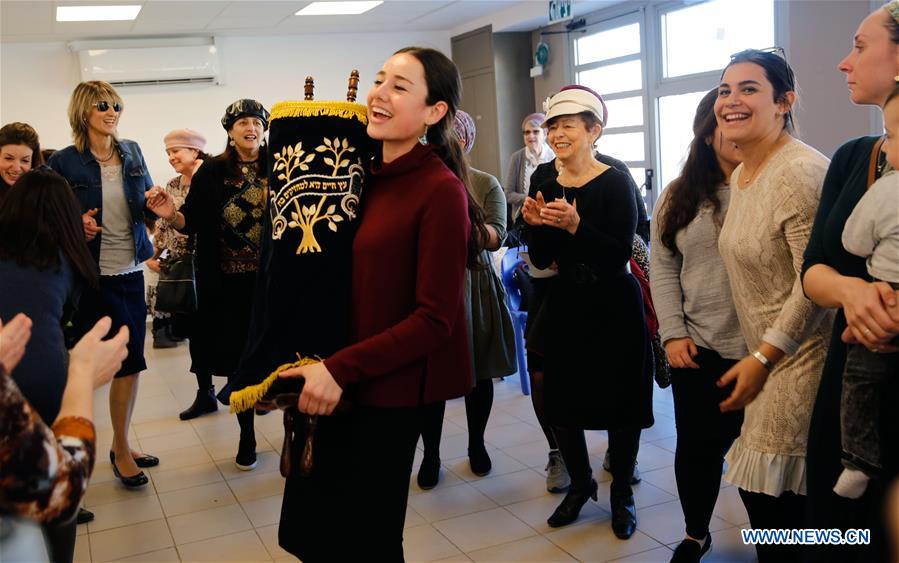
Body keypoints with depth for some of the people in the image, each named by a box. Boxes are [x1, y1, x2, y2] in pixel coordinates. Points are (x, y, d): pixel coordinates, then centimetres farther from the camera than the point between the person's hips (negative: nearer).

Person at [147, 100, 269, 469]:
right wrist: (170, 215, -17)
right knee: (236, 354, 6)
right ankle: (247, 433, 19)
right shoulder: (212, 172, 3)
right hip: (226, 282, 1)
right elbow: (193, 222, 2)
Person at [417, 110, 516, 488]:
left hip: (474, 288, 0)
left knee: (479, 372, 12)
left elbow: (496, 237, -10)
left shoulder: (486, 184, 0)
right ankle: (430, 455, 17)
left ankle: (477, 445, 32)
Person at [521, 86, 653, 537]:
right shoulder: (548, 187, 3)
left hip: (614, 308, -4)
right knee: (560, 402, 9)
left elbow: (623, 253, -19)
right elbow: (541, 260, 5)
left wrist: (575, 225, -30)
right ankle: (580, 483, 33)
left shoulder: (615, 183, -11)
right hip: (566, 306, 5)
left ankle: (622, 494, 27)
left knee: (619, 403, 5)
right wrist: (537, 225, -14)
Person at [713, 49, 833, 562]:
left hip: (797, 361, -9)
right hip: (762, 357, 9)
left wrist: (762, 358, -16)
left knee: (776, 504, -1)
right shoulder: (742, 174, 11)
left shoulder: (800, 171, -19)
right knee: (759, 495, 14)